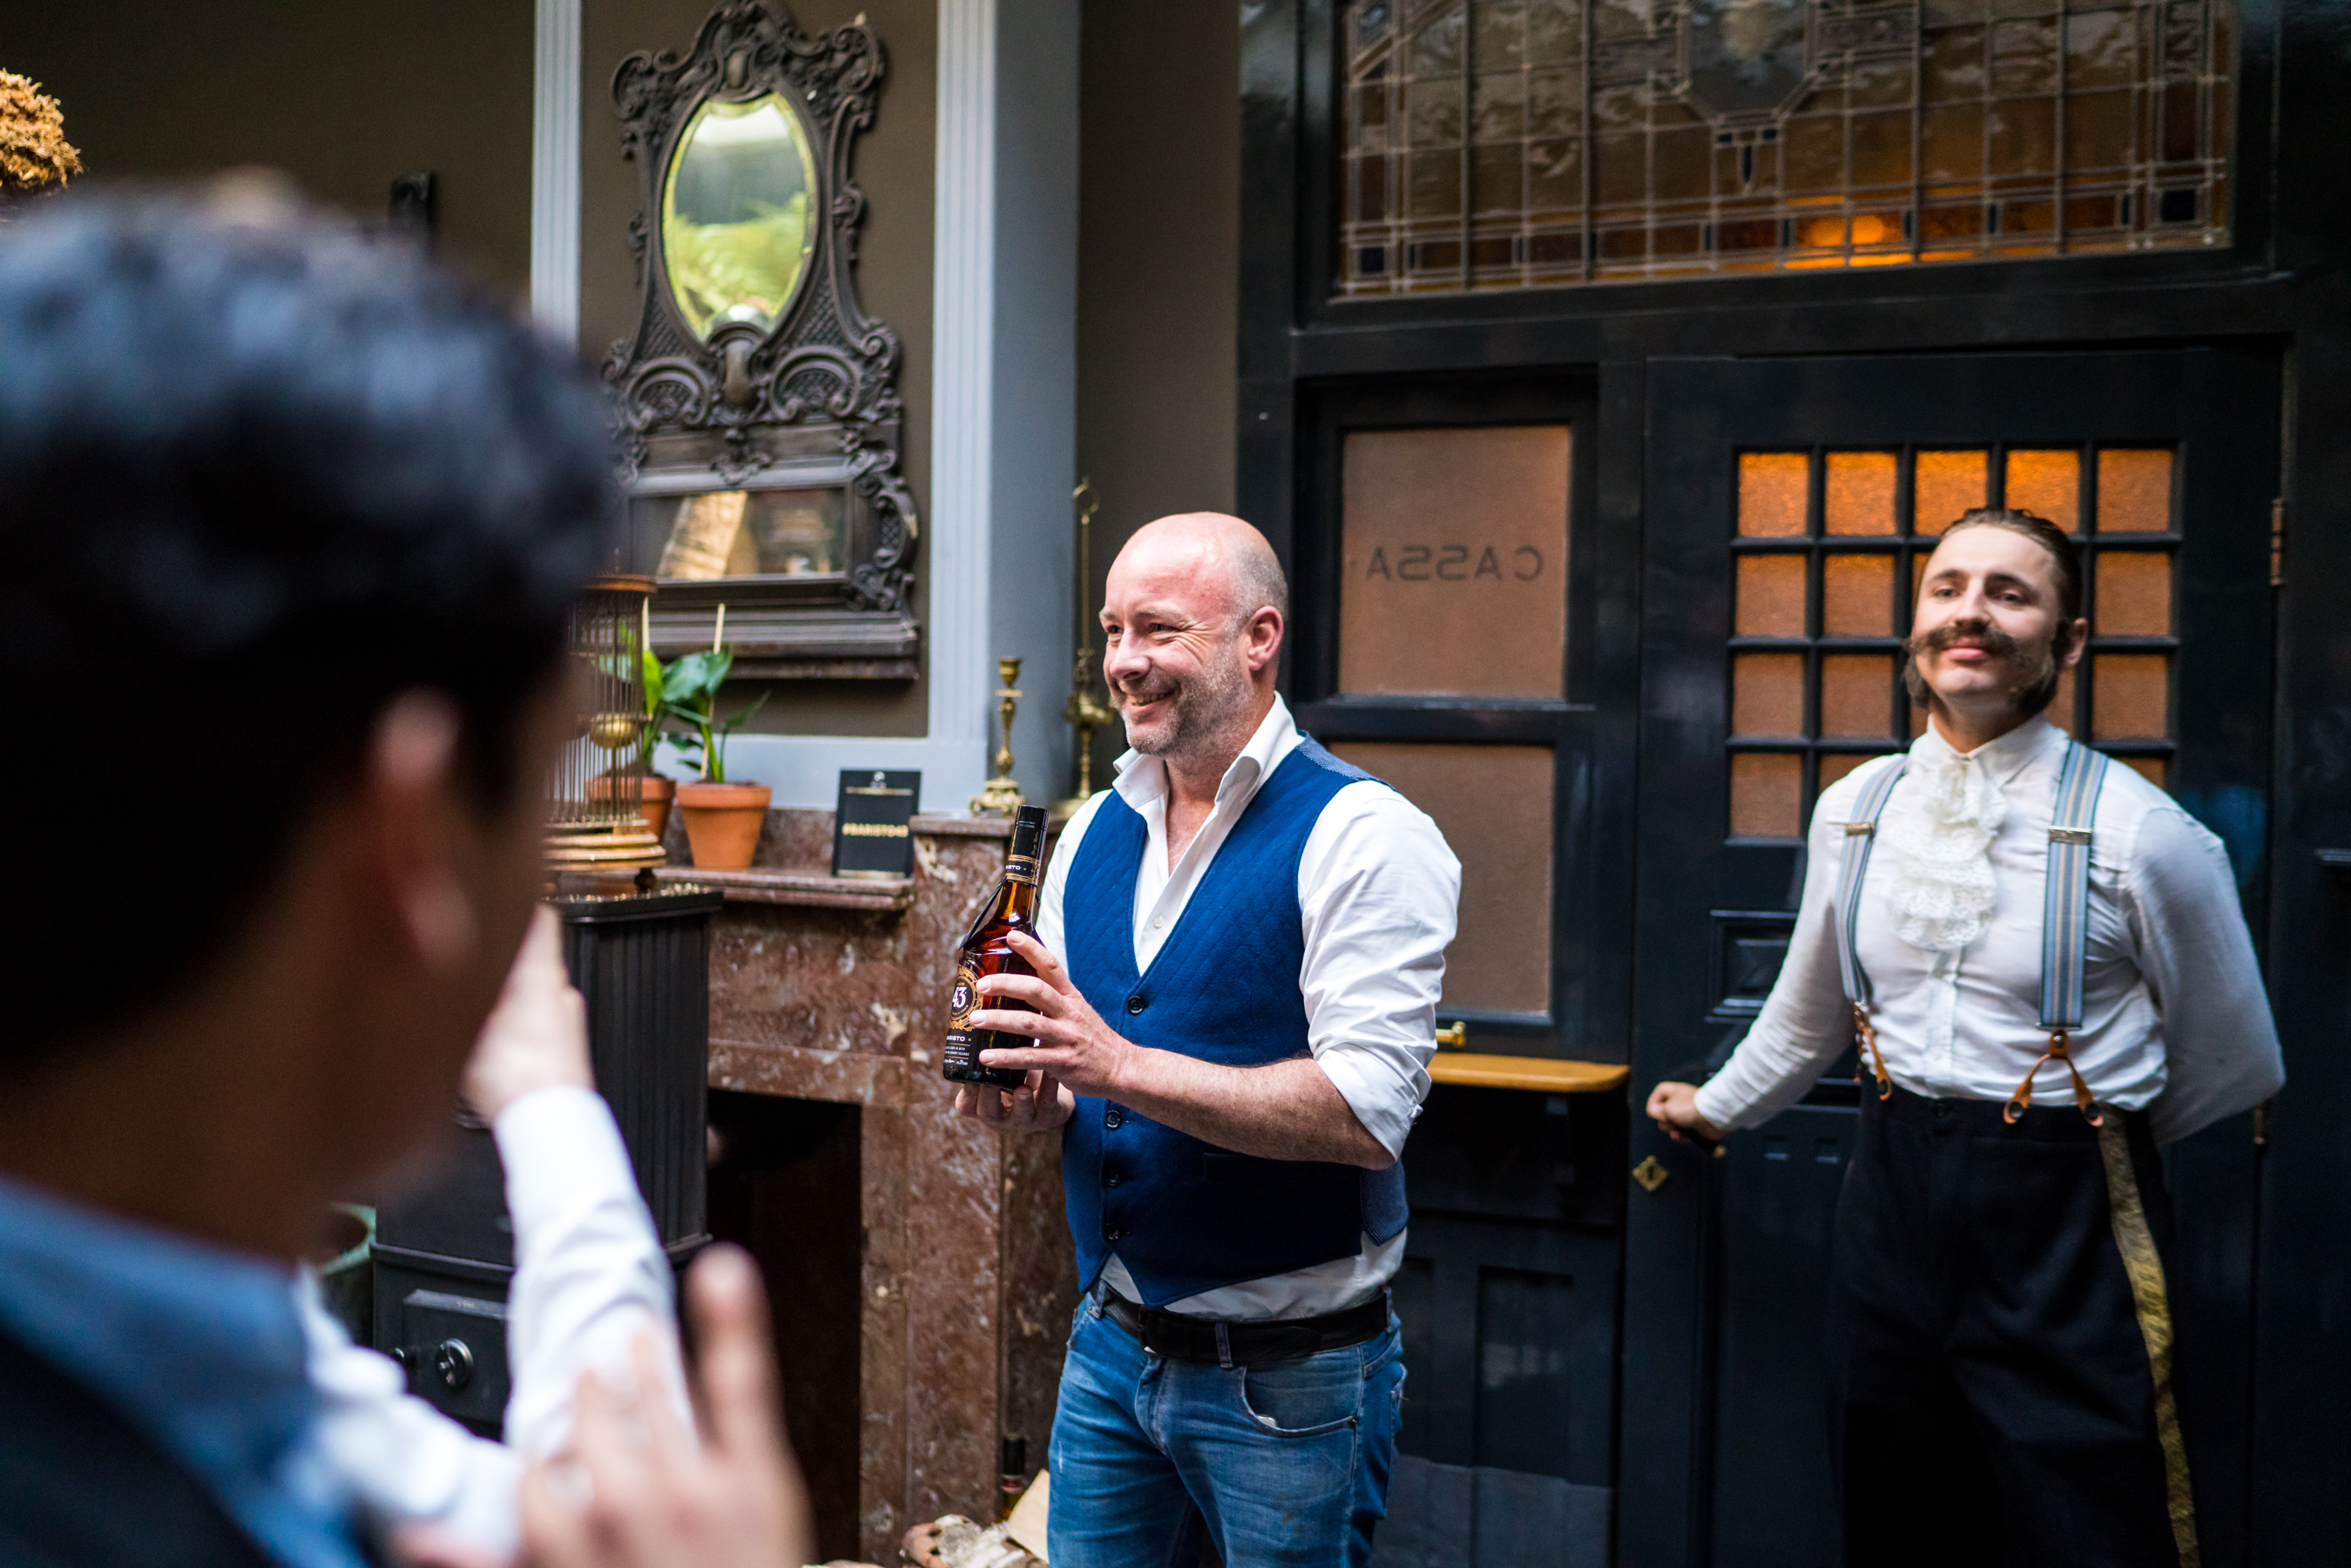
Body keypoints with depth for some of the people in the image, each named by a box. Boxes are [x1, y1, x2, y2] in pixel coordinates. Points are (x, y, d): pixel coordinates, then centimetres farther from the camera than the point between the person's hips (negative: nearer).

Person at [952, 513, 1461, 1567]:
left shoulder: (1363, 836, -15)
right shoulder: (1093, 832, 7)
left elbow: (1368, 1112, -24)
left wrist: (1120, 1065, -29)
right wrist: (1031, 1102, -8)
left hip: (1286, 1379, -6)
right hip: (1110, 1351, 6)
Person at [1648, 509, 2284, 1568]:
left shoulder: (2144, 834, -9)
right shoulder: (1851, 812, 4)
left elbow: (2233, 1065, 4)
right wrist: (1719, 1107, 33)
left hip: (2069, 1237, -4)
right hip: (1891, 1206, 4)